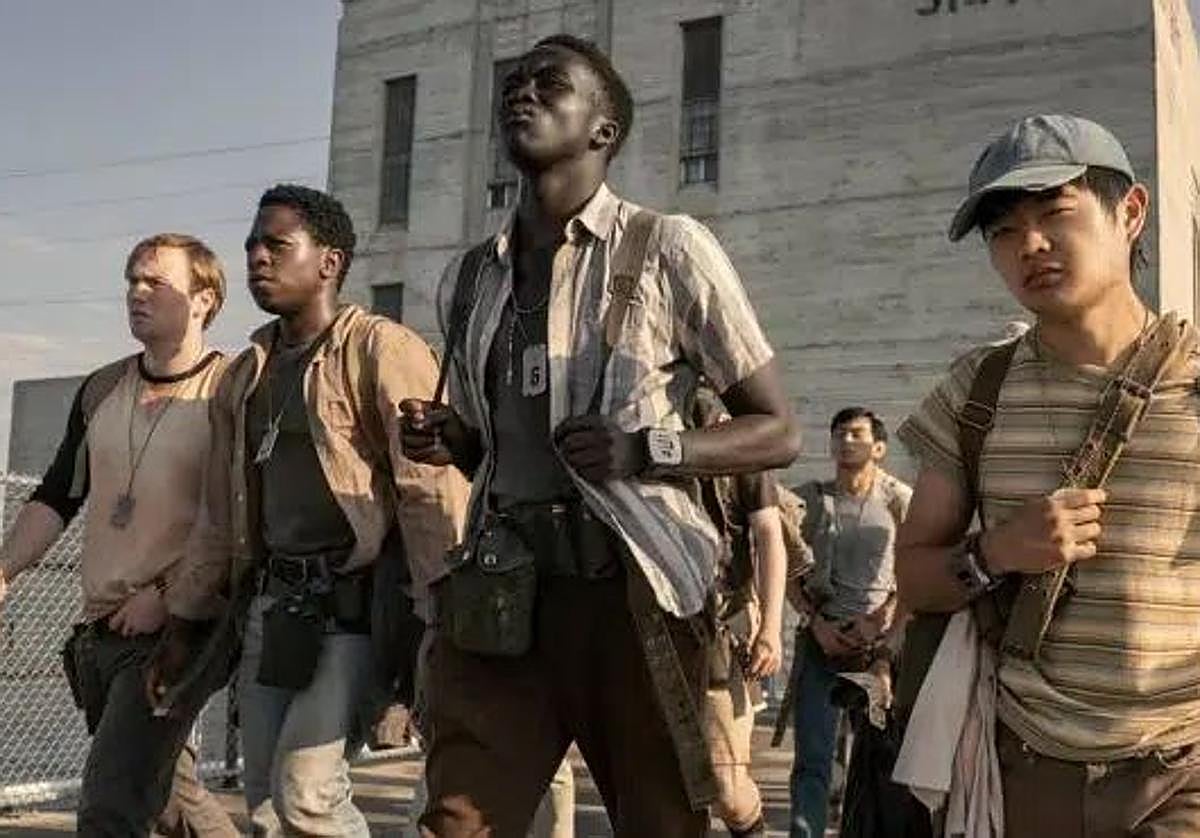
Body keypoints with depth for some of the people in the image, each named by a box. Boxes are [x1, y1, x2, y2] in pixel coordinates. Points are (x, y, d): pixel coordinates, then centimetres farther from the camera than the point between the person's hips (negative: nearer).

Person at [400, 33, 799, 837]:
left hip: (631, 589, -3)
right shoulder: (469, 279, 13)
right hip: (501, 596, 4)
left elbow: (778, 431, 0)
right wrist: (443, 440, 2)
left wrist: (647, 448, -16)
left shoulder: (667, 249, -2)